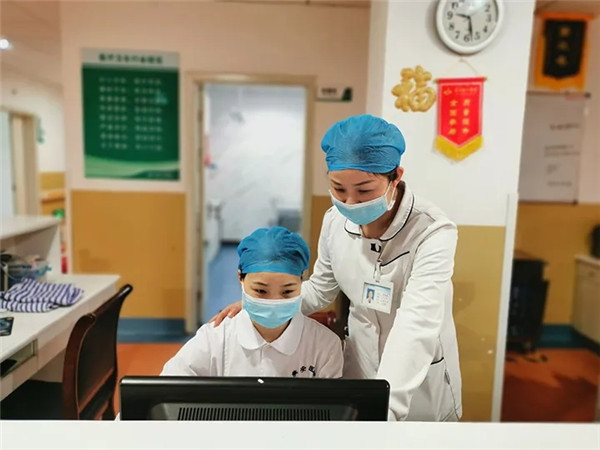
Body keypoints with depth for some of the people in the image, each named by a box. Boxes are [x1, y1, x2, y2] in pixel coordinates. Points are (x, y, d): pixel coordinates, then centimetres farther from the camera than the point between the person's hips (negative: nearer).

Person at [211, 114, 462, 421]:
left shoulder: (433, 233, -28)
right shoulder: (335, 220, -12)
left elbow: (415, 329, -38)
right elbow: (320, 289, 2)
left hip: (422, 385, -3)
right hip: (358, 368, 4)